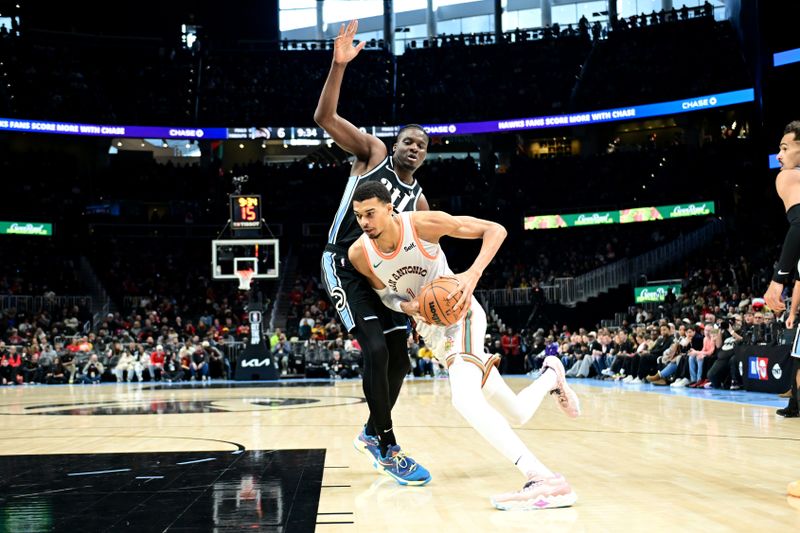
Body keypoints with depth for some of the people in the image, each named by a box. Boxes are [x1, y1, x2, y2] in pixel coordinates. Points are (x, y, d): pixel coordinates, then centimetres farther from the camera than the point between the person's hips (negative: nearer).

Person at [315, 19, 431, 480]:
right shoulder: (372, 152, 1)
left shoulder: (419, 201, 11)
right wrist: (339, 66, -24)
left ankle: (372, 433, 29)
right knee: (375, 349, -19)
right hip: (346, 265, -6)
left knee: (398, 358, 6)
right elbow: (325, 117, -11)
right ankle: (388, 446, -9)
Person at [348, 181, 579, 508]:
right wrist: (405, 306, -14)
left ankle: (544, 480, -40)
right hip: (429, 327, 5)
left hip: (459, 312, -5)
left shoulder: (422, 224, -22)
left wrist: (473, 274, -33)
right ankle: (550, 375, 45)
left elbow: (495, 230, -17)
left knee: (464, 399, -34)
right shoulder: (359, 254, -11)